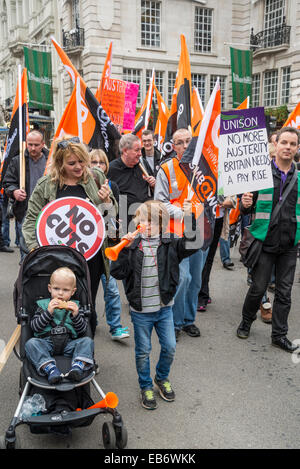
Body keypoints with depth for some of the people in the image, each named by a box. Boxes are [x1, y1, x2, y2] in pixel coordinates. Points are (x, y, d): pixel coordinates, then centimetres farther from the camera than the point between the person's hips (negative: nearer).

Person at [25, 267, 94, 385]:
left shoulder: (75, 306, 13)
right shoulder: (43, 304, 11)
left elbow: (82, 330, 4)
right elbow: (35, 326, -1)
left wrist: (76, 315, -13)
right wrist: (48, 312, -14)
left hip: (69, 343, 1)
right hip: (46, 342, -1)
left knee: (87, 341, -22)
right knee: (31, 343, -27)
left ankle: (78, 366, -41)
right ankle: (50, 368, -43)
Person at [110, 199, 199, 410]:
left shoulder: (169, 244, -3)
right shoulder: (132, 246, -7)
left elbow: (191, 244, -18)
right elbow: (118, 272, -11)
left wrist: (189, 217, -25)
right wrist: (124, 248, -19)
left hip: (164, 308, 2)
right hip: (140, 311, -1)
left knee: (170, 347, 11)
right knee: (143, 352, 12)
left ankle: (162, 378, 39)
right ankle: (146, 386, 34)